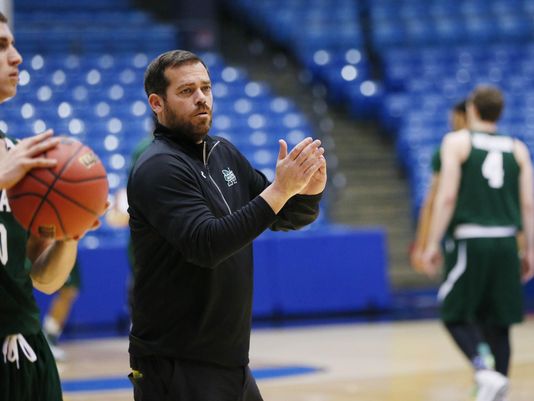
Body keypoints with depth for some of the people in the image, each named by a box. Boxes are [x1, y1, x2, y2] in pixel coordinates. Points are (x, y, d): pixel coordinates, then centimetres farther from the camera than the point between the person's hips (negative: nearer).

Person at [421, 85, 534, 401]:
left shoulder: (457, 142, 0)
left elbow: (447, 197, -8)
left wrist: (432, 244, -5)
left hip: (469, 239, -3)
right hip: (505, 242, 4)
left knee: (455, 316, 6)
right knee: (497, 322, 11)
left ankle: (484, 371, -17)